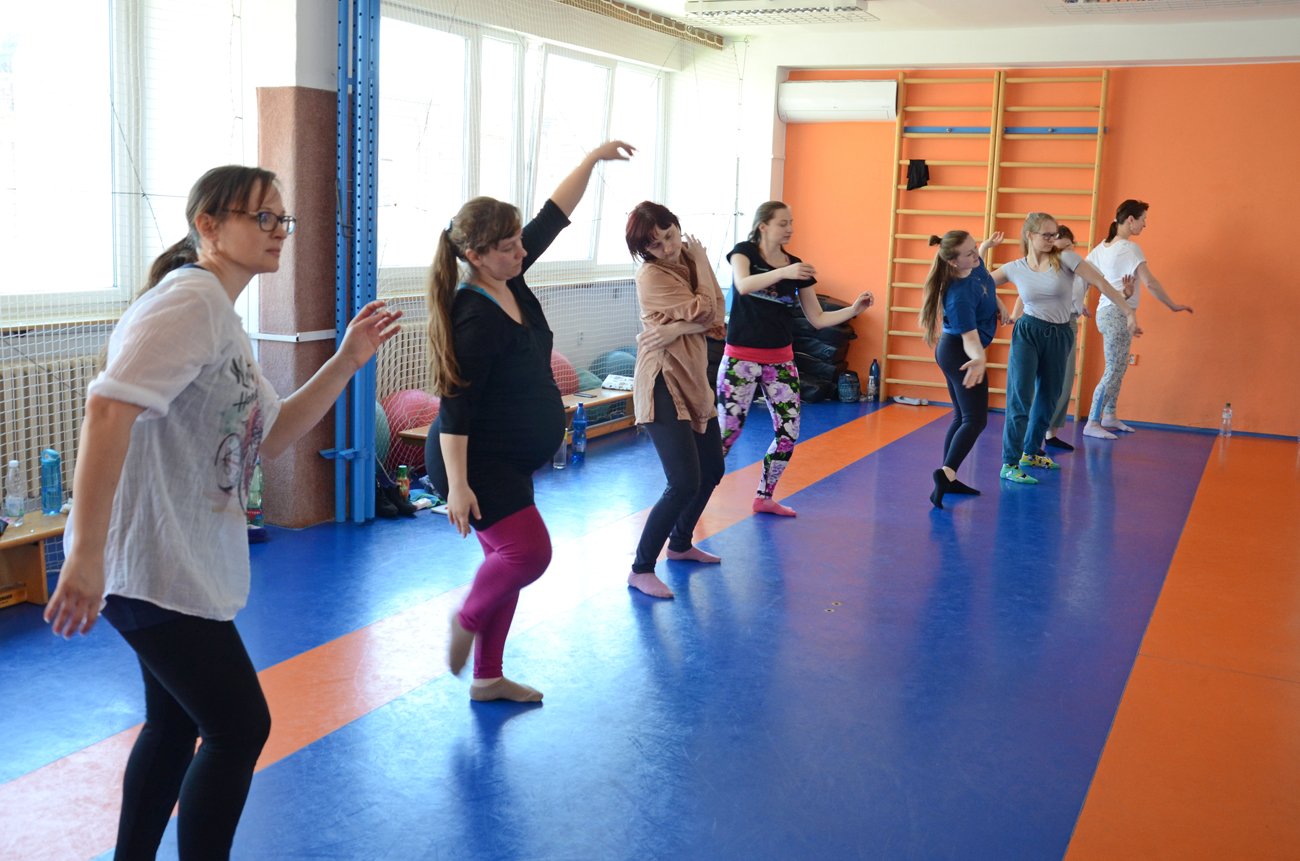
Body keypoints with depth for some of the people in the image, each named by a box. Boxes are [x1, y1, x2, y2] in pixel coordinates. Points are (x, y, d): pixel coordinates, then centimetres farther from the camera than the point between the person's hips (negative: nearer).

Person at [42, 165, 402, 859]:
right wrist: (86, 553, -34)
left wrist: (347, 361, 6)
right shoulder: (189, 300, -16)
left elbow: (270, 437, 15)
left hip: (186, 566, 10)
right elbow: (110, 408, -29)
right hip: (154, 566, -10)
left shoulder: (223, 316, 15)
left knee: (175, 727, 20)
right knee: (241, 728, -1)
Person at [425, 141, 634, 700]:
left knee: (508, 558, 14)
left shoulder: (510, 279, 0)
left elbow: (554, 217, 9)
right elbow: (455, 407, -25)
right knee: (530, 551, -15)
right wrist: (457, 484, -28)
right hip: (476, 463, -9)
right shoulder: (474, 316, -24)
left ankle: (487, 677, 26)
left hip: (510, 460, 9)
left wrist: (594, 159, 8)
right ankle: (467, 618, 14)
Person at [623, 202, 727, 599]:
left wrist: (677, 329, -20)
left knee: (712, 472, 19)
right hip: (664, 384, -9)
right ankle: (641, 570, -4)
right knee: (685, 484, -15)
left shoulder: (688, 262, 7)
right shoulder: (652, 276, -16)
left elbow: (717, 318, -2)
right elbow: (705, 312, -19)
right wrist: (702, 260, -8)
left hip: (694, 379, 9)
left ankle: (680, 544, 40)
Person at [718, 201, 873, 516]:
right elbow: (743, 285, -28)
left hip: (781, 360, 5)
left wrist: (853, 309, -9)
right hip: (742, 357, -5)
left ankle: (764, 497, 21)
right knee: (727, 431, -8)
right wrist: (784, 273, -41)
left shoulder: (796, 266, 6)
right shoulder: (744, 251, -5)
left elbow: (818, 318, 7)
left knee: (789, 432, 4)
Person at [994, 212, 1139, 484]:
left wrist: (1129, 311, -12)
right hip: (1027, 333, -2)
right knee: (1020, 398, -11)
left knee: (1048, 399, 14)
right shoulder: (1015, 268, -1)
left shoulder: (1065, 259, -4)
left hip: (1058, 337, 3)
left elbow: (1100, 283, -7)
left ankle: (1031, 452, 34)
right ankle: (1010, 464, -8)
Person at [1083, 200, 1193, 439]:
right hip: (1118, 314, -9)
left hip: (1106, 311, 9)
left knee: (1119, 368, 17)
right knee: (1114, 371, -6)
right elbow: (1149, 282, -21)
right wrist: (1173, 306, -15)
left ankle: (1109, 416, 23)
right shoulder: (1130, 248, -15)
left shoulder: (1103, 247, 9)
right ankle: (1092, 424, -5)